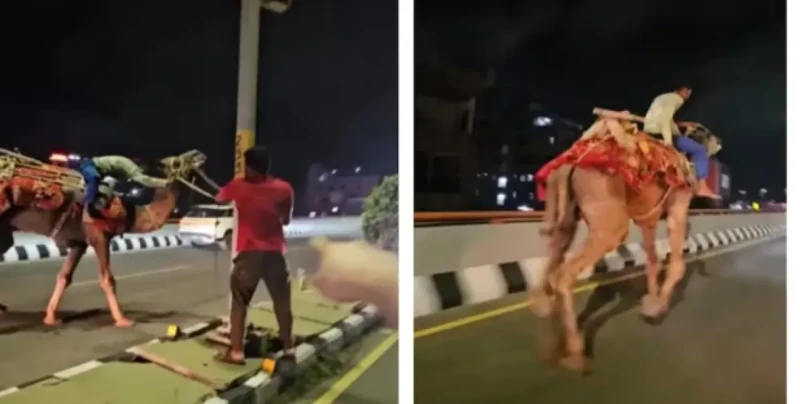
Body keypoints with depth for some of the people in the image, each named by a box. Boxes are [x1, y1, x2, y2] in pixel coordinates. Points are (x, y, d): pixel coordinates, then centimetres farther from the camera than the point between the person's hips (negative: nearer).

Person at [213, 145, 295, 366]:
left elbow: (219, 199, 16)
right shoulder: (284, 188, -2)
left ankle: (236, 352, 8)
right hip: (275, 252, 2)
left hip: (249, 252, -2)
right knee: (282, 301, 12)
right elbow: (286, 220, 7)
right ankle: (288, 349, 18)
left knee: (239, 302, 8)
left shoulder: (238, 186, -4)